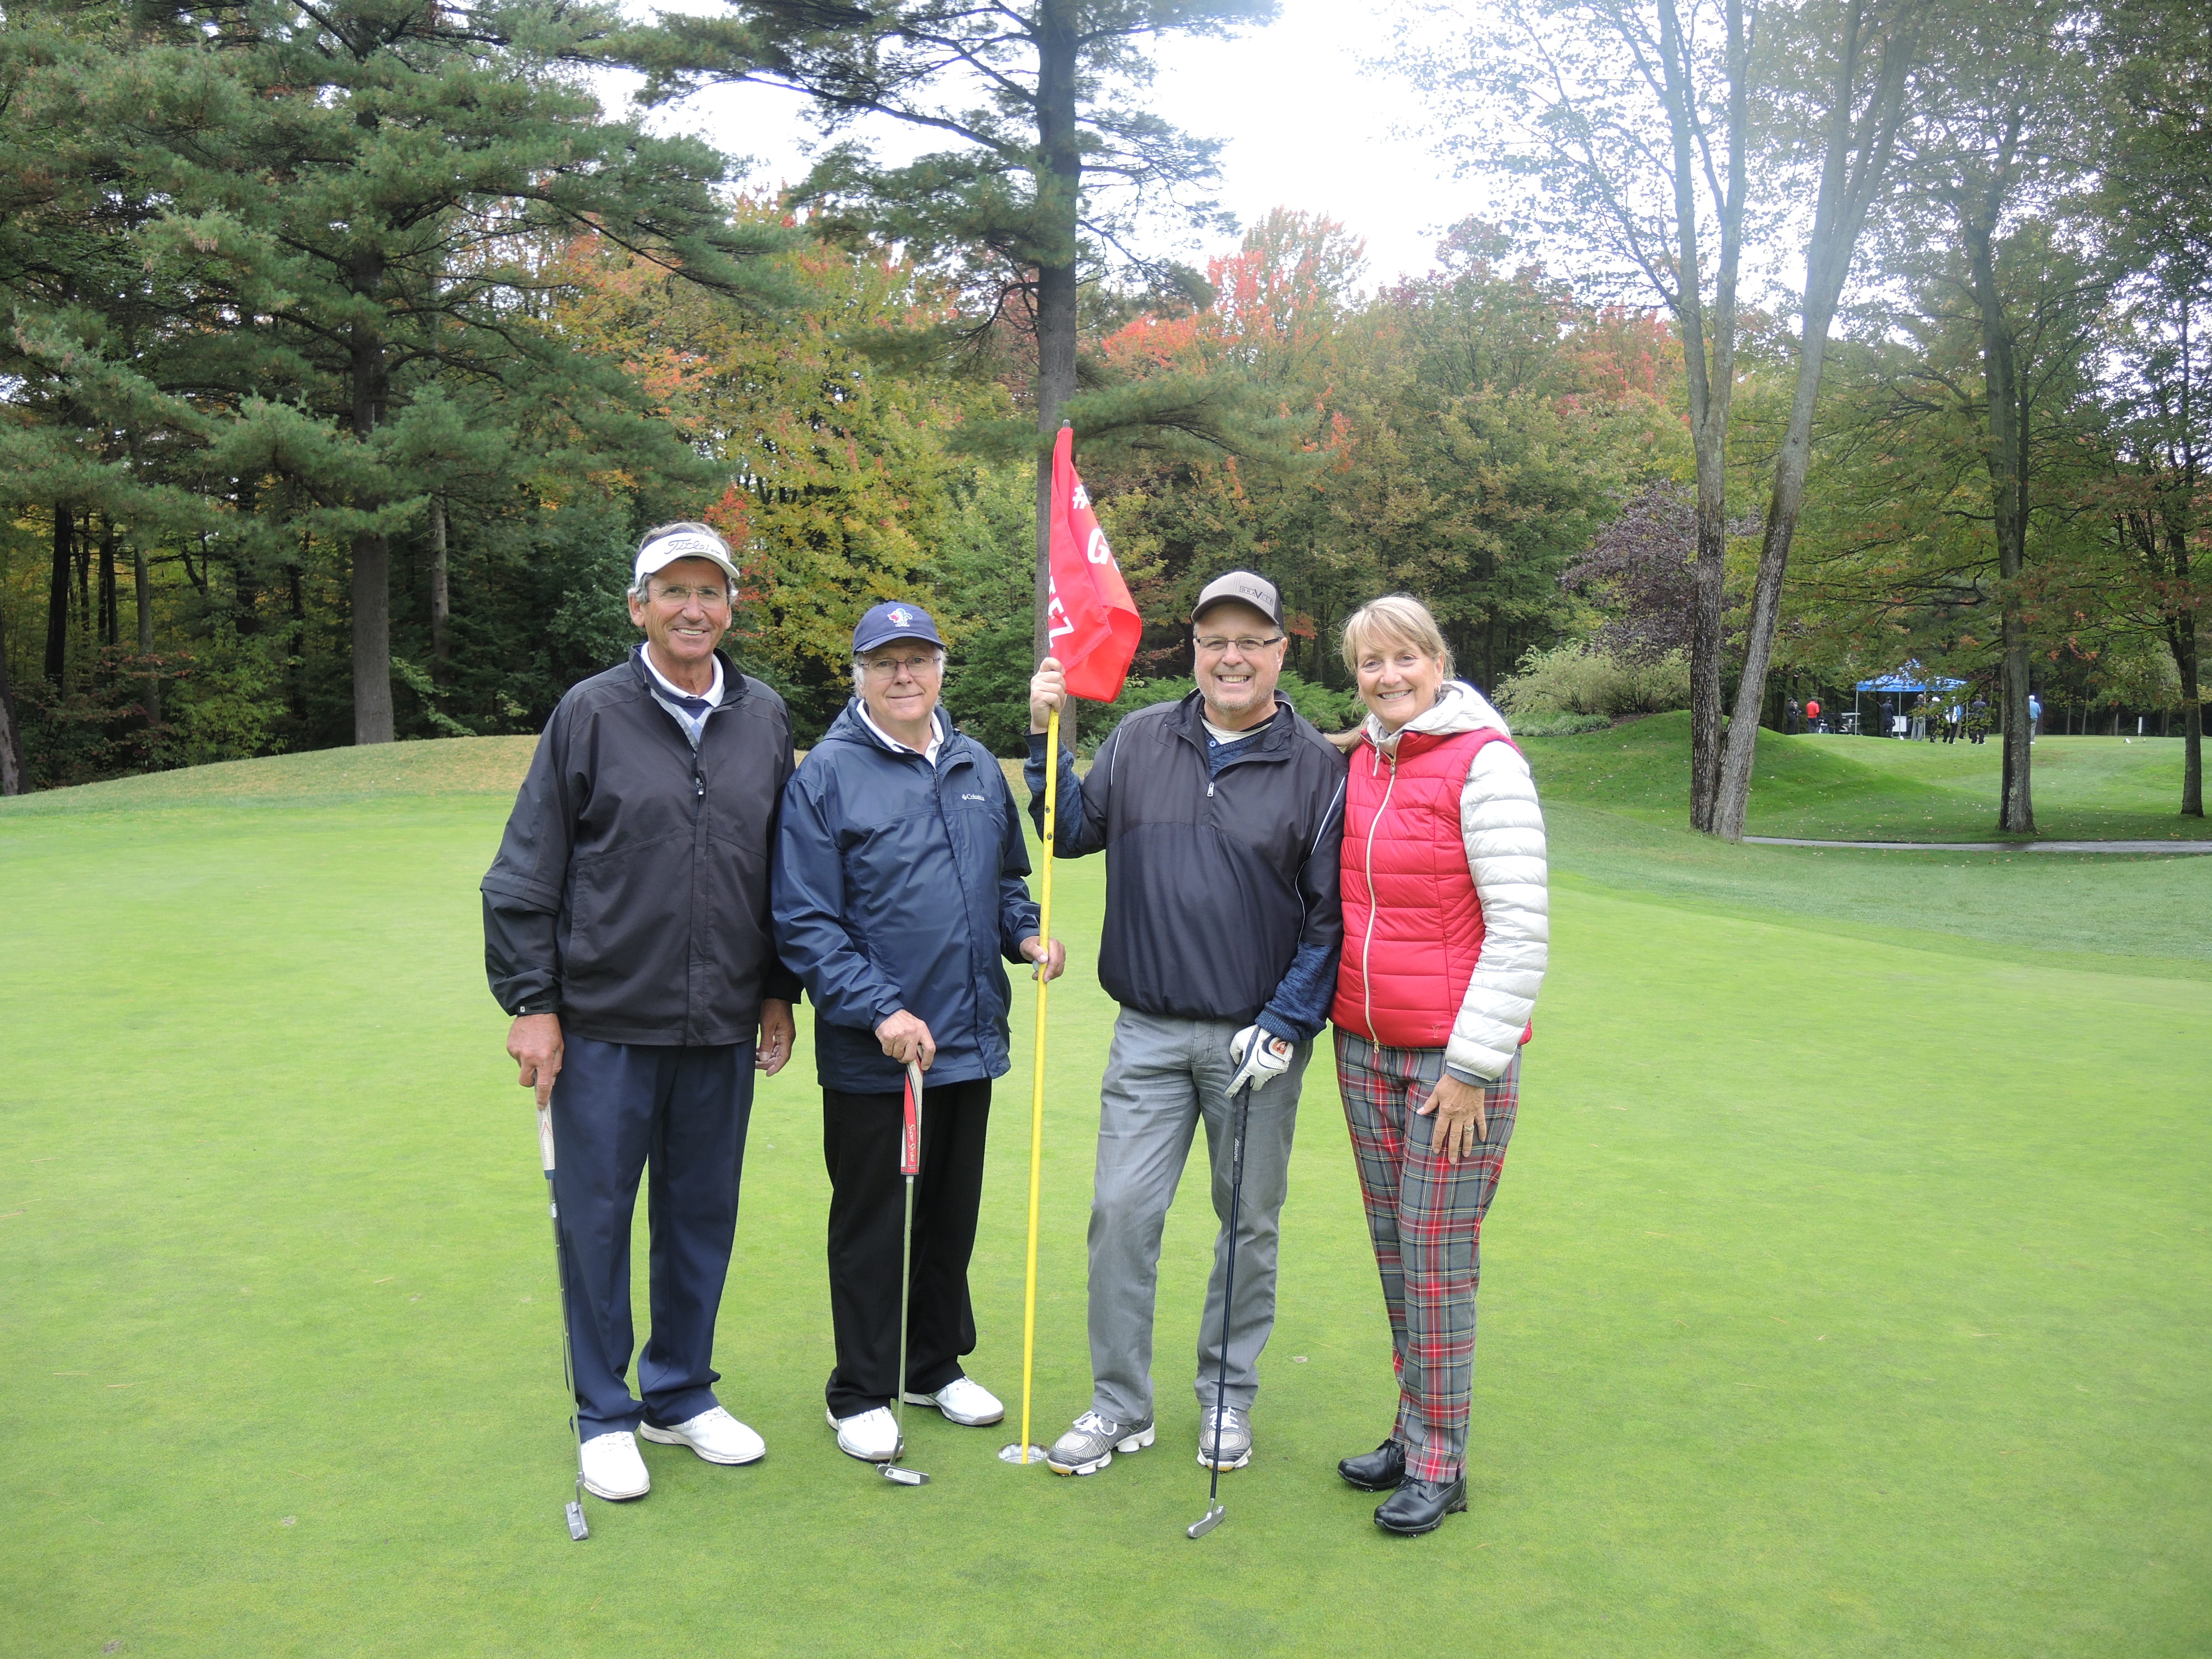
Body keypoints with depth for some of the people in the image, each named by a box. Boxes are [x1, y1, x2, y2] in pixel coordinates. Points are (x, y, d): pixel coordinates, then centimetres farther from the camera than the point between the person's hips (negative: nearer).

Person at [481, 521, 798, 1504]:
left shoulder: (765, 719, 7)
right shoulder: (591, 714, -4)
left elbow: (785, 870, 14)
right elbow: (526, 872, -3)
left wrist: (778, 992, 12)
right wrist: (531, 1001, -6)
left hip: (723, 1028, 3)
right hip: (606, 1024, -3)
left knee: (703, 1217, 13)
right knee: (597, 1217, 6)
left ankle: (680, 1395, 30)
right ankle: (605, 1415, 23)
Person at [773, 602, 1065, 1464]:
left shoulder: (979, 768, 8)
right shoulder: (826, 775, -9)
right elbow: (804, 923, -12)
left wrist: (1026, 933, 0)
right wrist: (881, 1010, -20)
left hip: (971, 1039, 6)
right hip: (871, 1055, -5)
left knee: (952, 1214, 18)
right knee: (872, 1224, 7)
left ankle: (937, 1365, 36)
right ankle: (861, 1393, 24)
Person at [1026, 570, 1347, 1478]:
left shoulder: (1316, 766, -4)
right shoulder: (1139, 740, 4)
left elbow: (1330, 916, -5)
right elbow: (1072, 835, 13)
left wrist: (1284, 1026, -12)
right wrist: (1046, 739, 1)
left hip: (1259, 1038, -1)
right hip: (1149, 1032, 2)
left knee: (1249, 1225, 11)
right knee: (1122, 1213, 1)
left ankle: (1227, 1400, 30)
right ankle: (1120, 1405, 18)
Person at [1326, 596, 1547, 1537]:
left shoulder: (1484, 763, -11)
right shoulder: (1358, 765, 9)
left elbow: (1521, 929, -14)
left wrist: (1472, 1065, -14)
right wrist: (1341, 1019, 12)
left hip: (1455, 1059, -6)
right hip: (1364, 1049, 6)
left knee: (1437, 1258, -1)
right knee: (1392, 1249, 12)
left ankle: (1439, 1465, 14)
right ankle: (1413, 1433, 27)